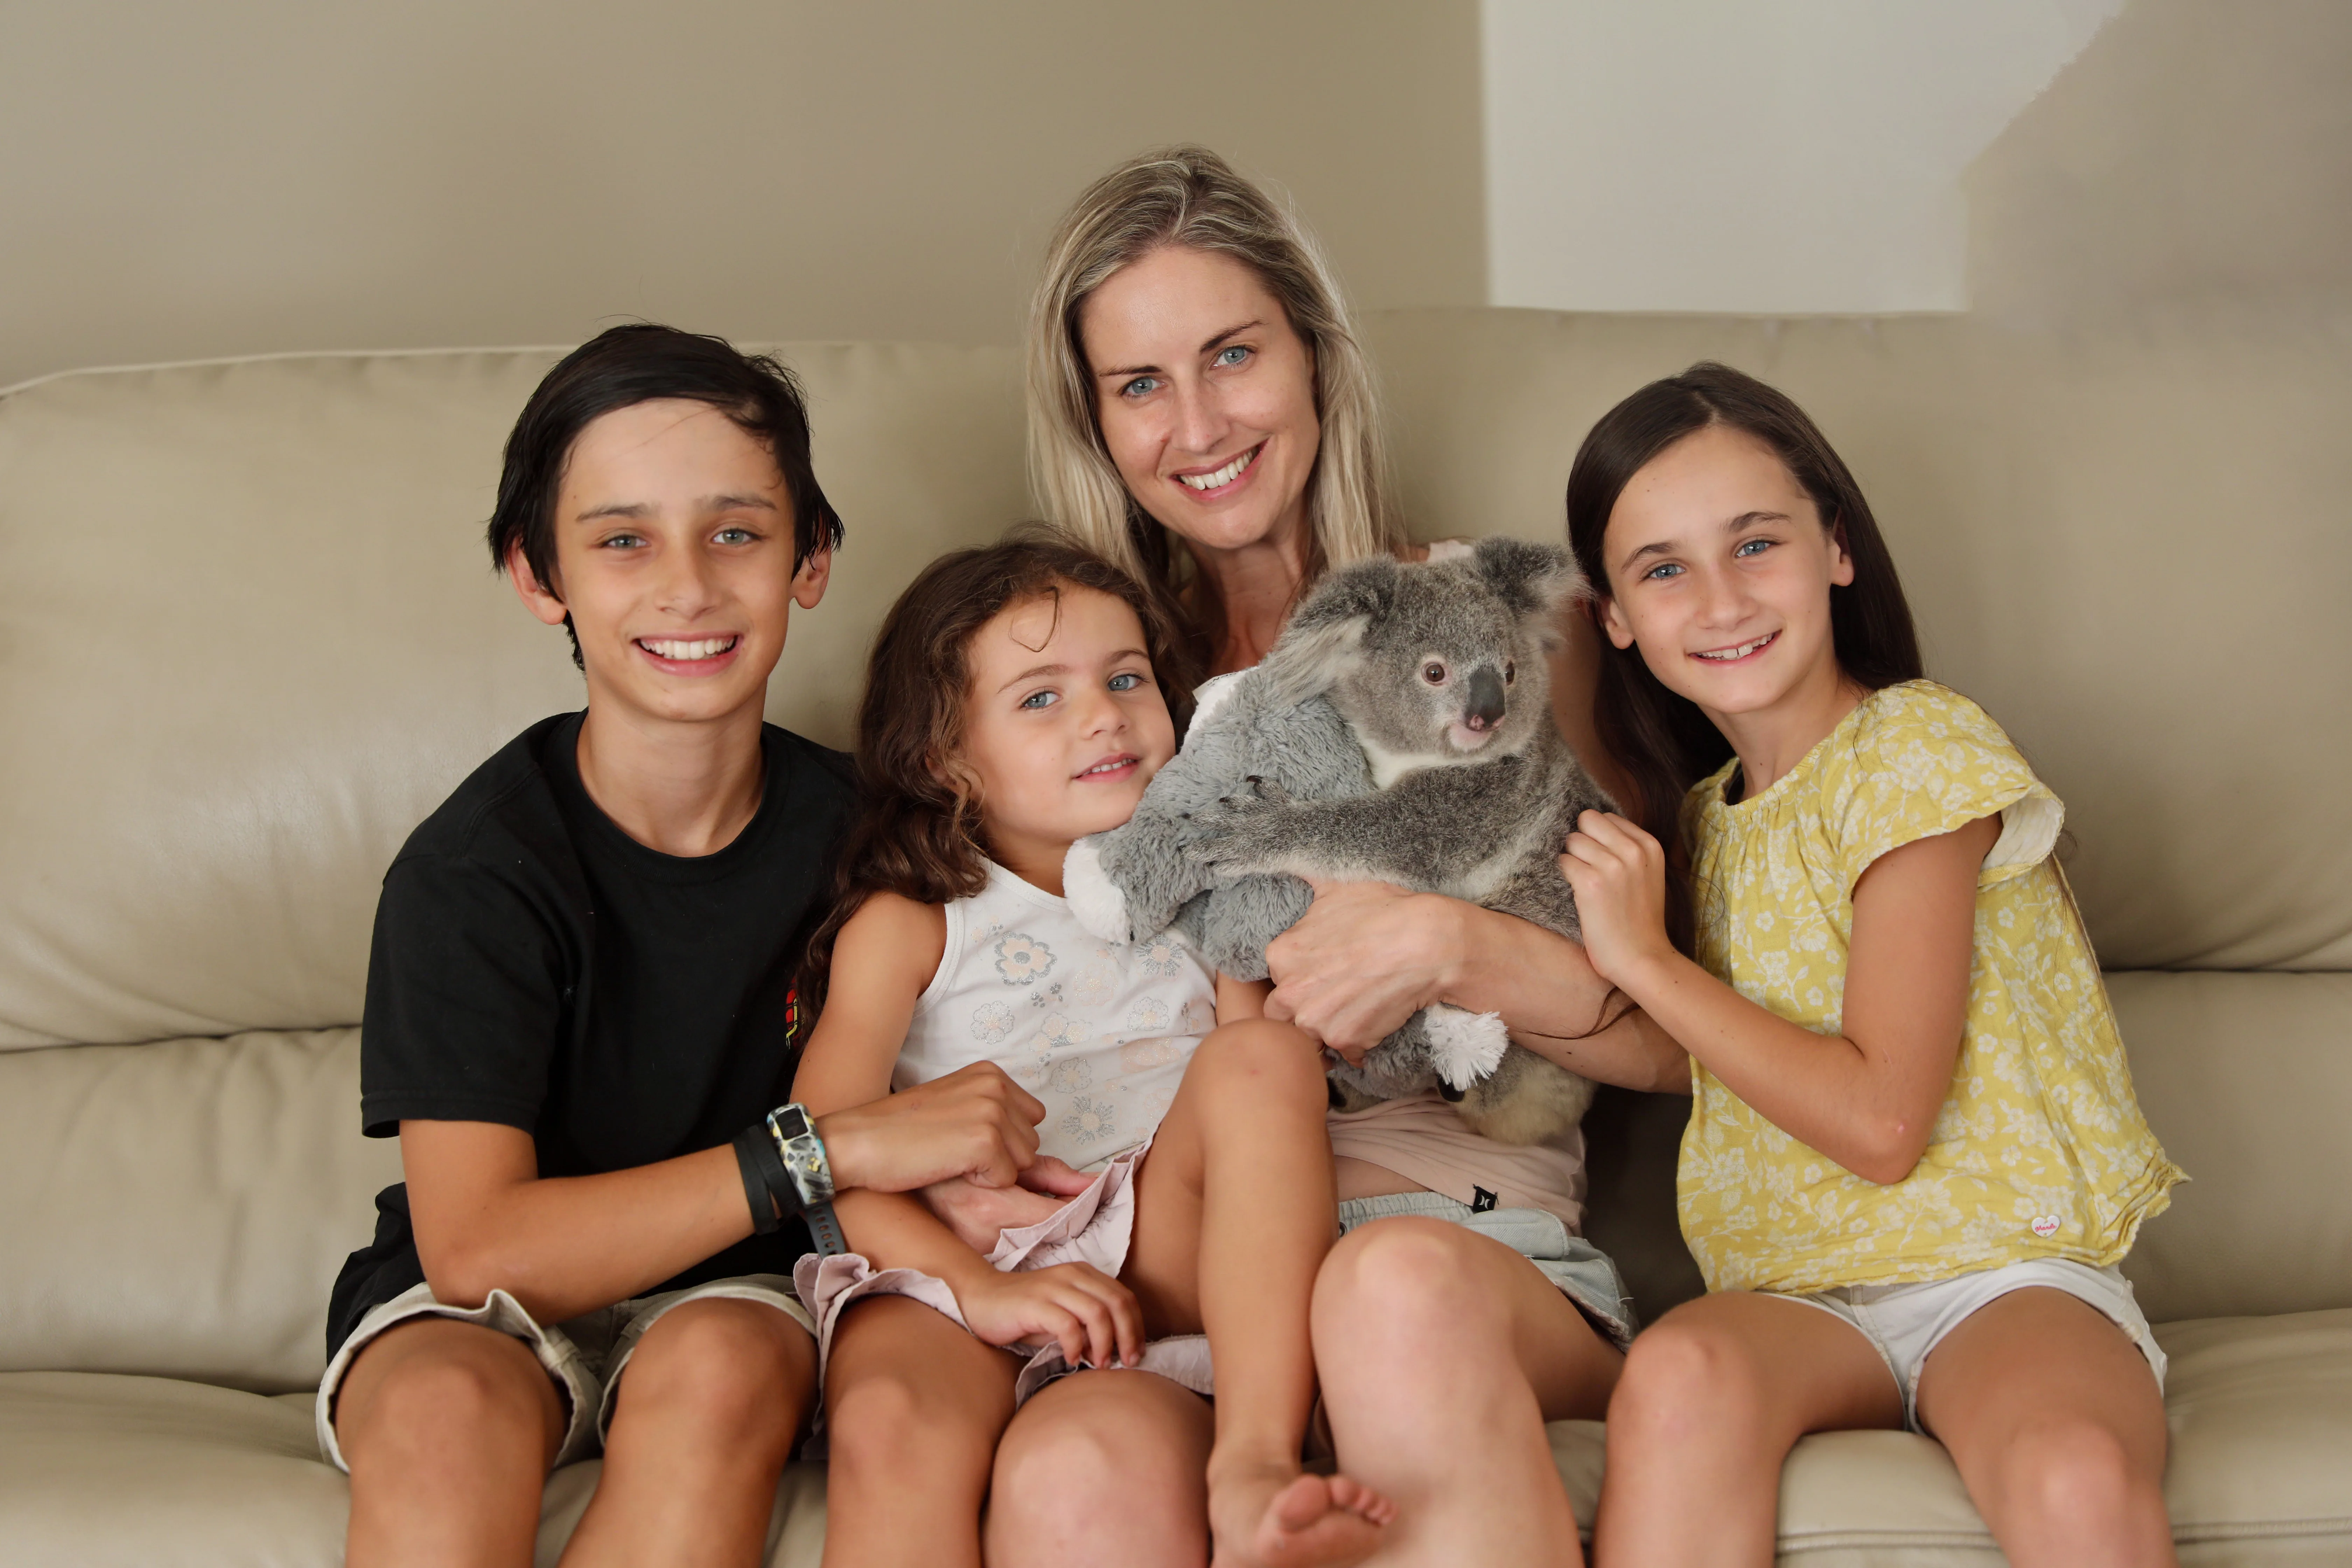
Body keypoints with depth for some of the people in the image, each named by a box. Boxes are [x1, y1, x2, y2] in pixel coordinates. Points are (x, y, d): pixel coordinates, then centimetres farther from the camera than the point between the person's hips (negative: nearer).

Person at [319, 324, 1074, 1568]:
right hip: (471, 1316, -2)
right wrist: (836, 1149, -27)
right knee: (446, 1411, -36)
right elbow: (476, 1252, -23)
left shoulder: (855, 828, -7)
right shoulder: (474, 871, -16)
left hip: (728, 1289, 3)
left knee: (719, 1367, -32)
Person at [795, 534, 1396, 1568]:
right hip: (958, 1271, -2)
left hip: (1157, 1264, 3)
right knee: (890, 1431, -36)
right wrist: (981, 1288, -16)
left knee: (1261, 1052, -23)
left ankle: (1256, 1465, -35)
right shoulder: (905, 927, 14)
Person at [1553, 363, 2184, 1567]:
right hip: (1795, 1296, 5)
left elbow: (1881, 1123, -13)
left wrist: (1645, 959, -8)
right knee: (1679, 1376, -32)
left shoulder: (1915, 750, -6)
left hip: (2007, 1279, -4)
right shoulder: (1703, 808, 15)